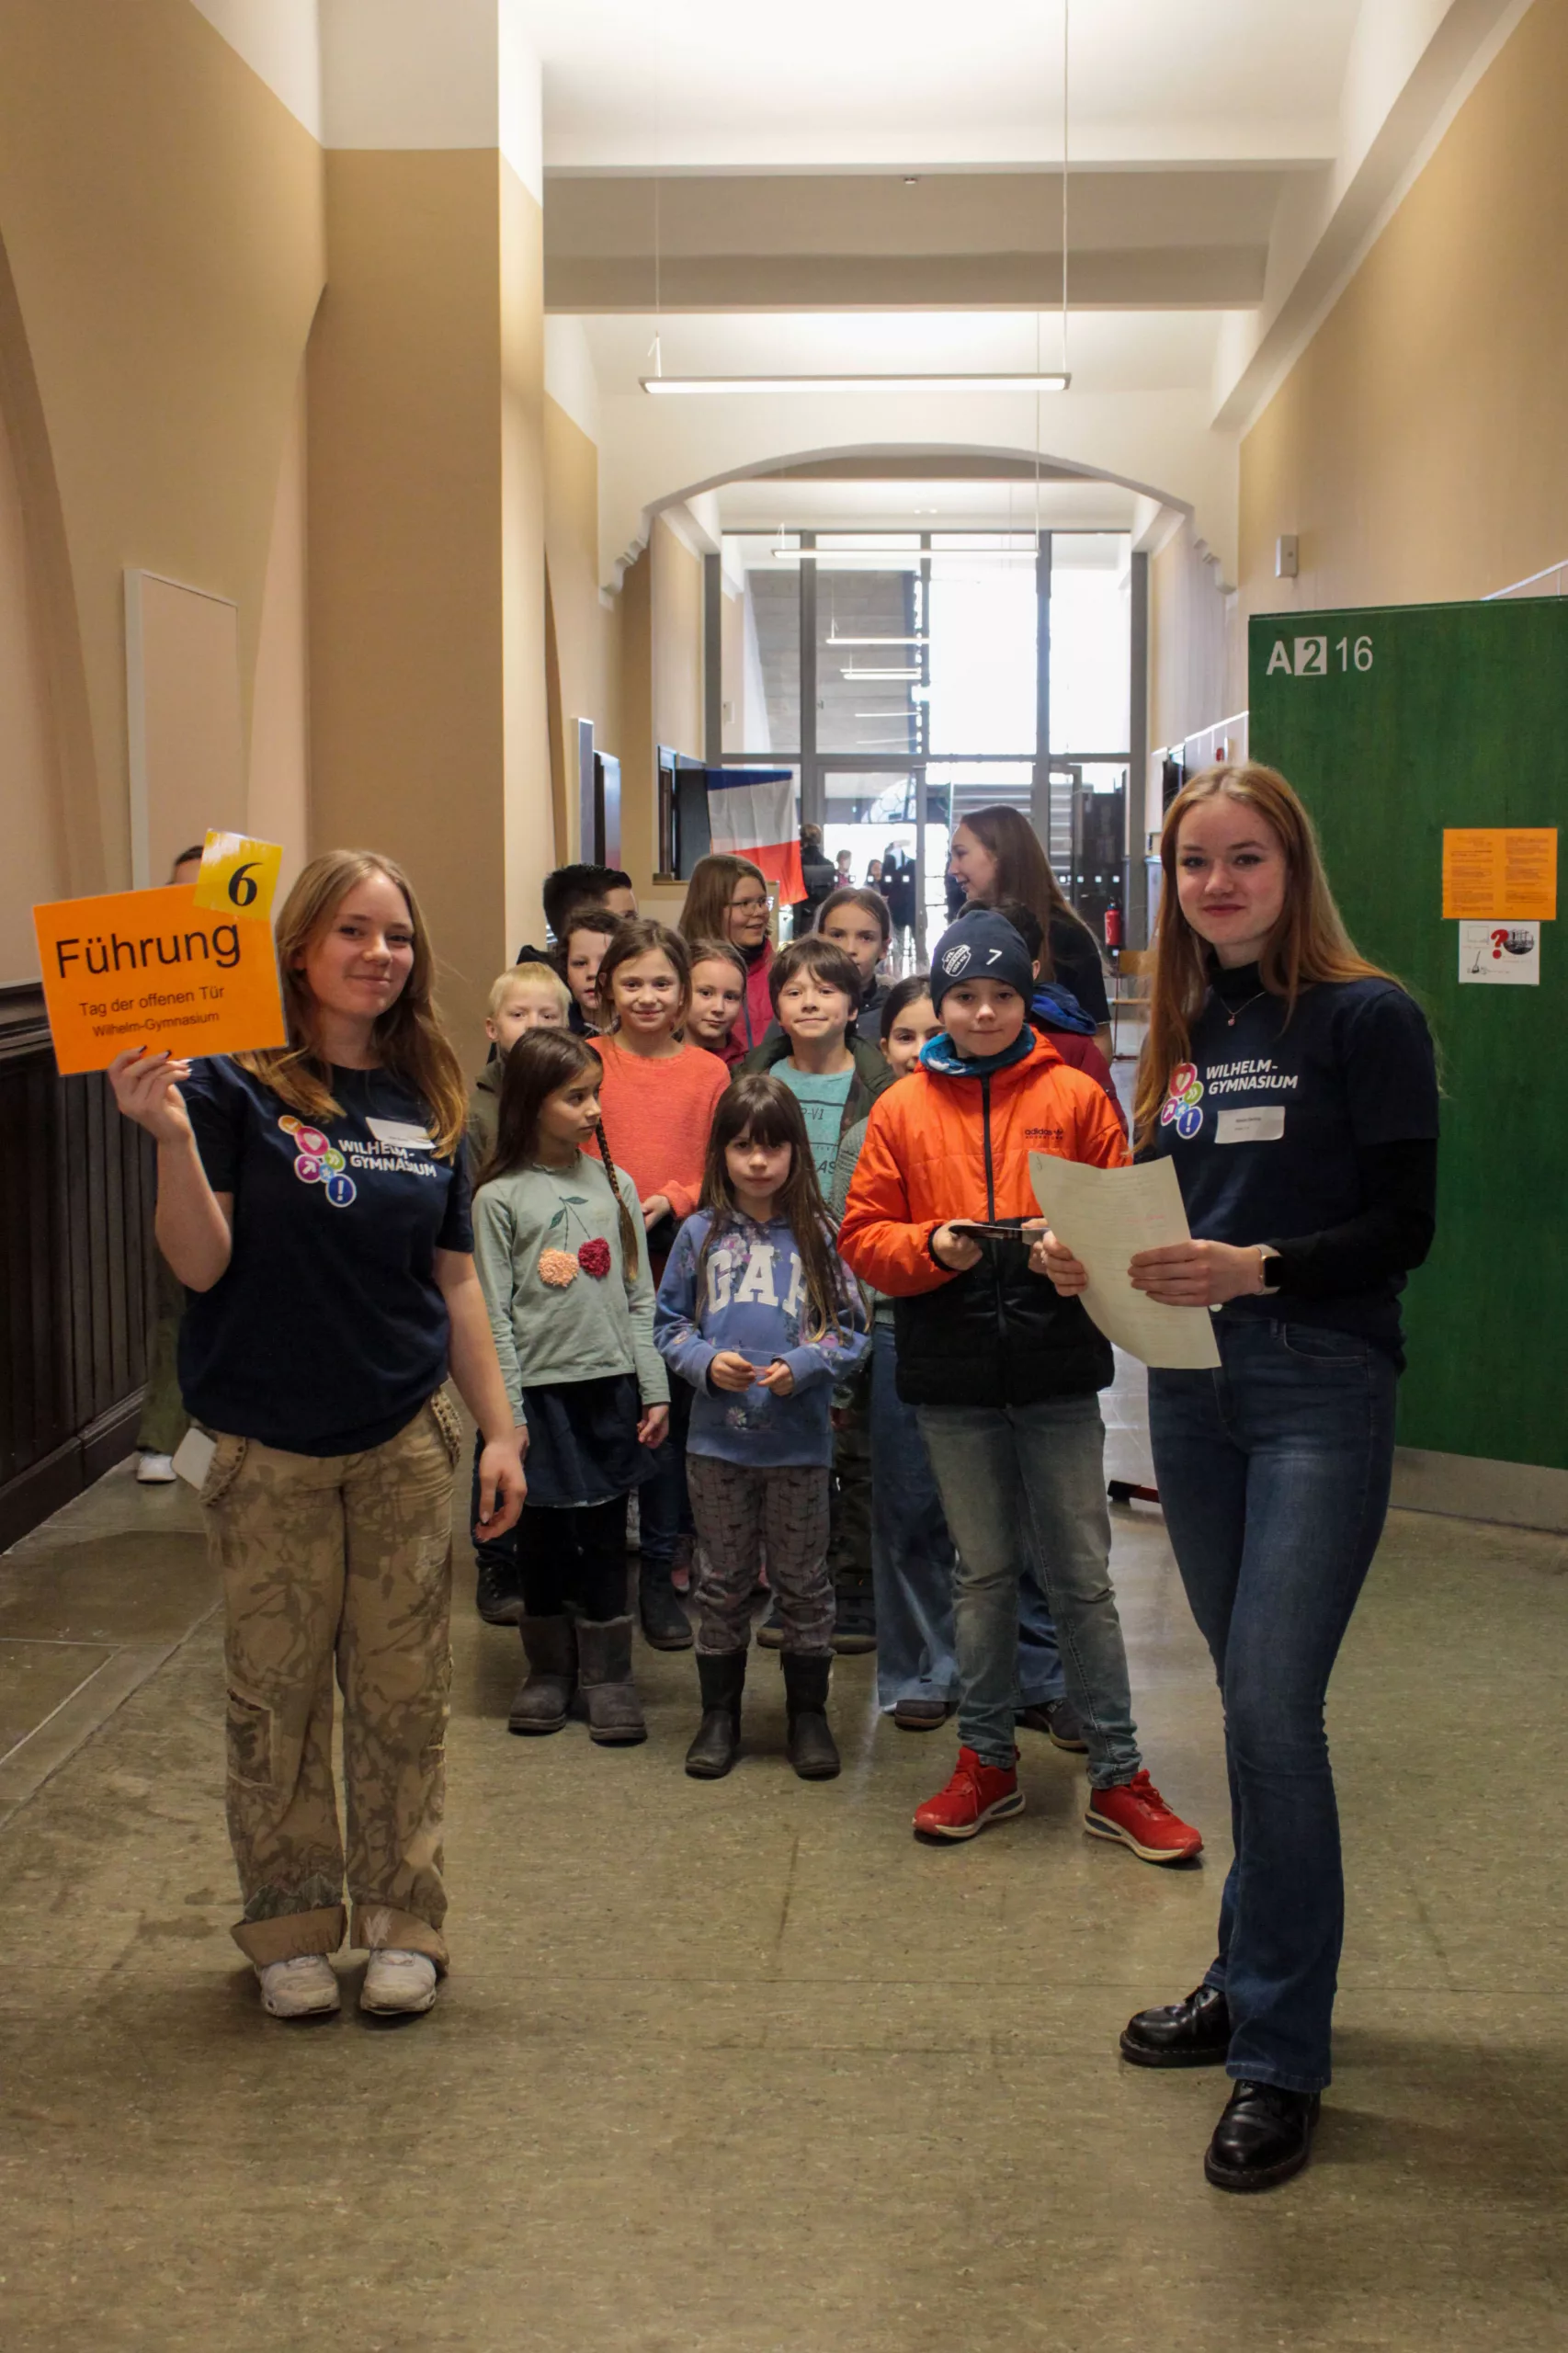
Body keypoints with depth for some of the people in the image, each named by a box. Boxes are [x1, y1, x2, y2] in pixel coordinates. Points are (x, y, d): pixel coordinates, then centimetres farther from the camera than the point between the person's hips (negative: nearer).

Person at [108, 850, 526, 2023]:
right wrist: (172, 1135, -28)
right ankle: (292, 1927, 24)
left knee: (404, 1688, 9)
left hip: (407, 1441, 3)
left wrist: (500, 1429, 9)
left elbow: (456, 1279, 10)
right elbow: (202, 1265, -13)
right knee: (276, 1694, 8)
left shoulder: (429, 1100, 6)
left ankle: (404, 1918, 24)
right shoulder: (235, 1084, -8)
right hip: (270, 1450, -3)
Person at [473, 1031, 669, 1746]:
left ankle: (608, 1676, 16)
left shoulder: (615, 1184, 6)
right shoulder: (500, 1197, -4)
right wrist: (507, 1411, -9)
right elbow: (493, 1313, -5)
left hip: (610, 1384, 2)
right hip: (541, 1387, -2)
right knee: (542, 1535, 8)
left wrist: (654, 1389, 3)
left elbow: (640, 1298, 8)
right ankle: (549, 1670, 22)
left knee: (604, 1535, 7)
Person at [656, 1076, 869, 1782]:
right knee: (724, 1582, 11)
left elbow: (850, 1330, 1)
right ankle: (719, 1715, 23)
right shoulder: (700, 1234, 1)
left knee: (803, 1582, 9)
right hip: (717, 1439, 1)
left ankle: (808, 1714, 22)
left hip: (798, 1440, -1)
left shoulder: (816, 1235, -2)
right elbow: (669, 1324, 7)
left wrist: (801, 1367, -15)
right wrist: (706, 1362, -11)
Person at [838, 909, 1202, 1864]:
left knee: (1084, 1577, 3)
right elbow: (863, 1235, 5)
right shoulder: (902, 1110, 6)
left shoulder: (1077, 1097, 2)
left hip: (1058, 1371, -1)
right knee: (985, 1575, 13)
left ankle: (1119, 1777, 11)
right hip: (953, 1377, 2)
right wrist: (931, 1247, -13)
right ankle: (988, 1762, 25)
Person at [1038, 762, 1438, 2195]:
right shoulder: (1184, 1032, 13)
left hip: (1322, 1390, -6)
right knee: (1255, 1704, 15)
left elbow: (1403, 1227, -11)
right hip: (1192, 1391, 6)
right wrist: (1089, 1257, -3)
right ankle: (1255, 1978, 29)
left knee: (1272, 1709, -10)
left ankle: (1282, 2059, 0)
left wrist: (1258, 1268, -24)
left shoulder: (1366, 1017, -7)